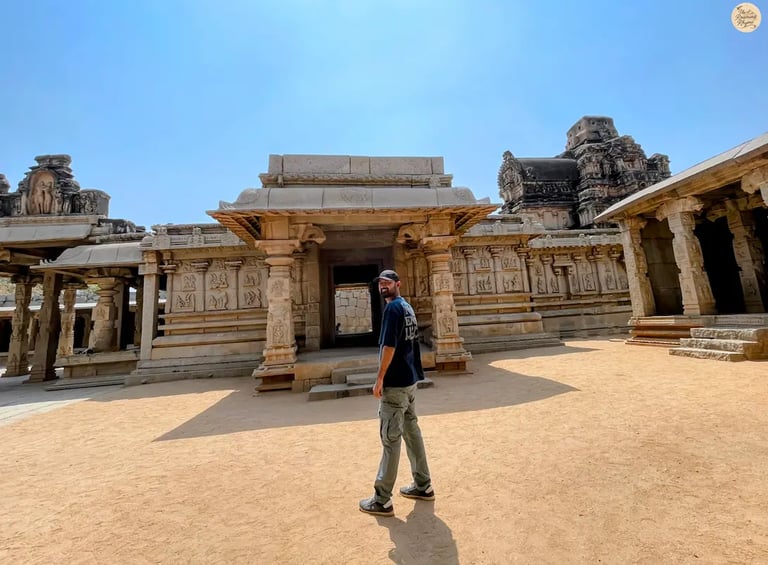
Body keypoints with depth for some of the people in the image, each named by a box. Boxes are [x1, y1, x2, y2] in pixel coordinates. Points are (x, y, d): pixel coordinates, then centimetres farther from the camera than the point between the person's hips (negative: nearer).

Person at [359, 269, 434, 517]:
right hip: (410, 379, 10)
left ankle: (382, 500, 11)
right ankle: (423, 486, 30)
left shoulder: (393, 307, -15)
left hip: (395, 382, -10)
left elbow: (389, 346, -22)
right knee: (412, 431, 18)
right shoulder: (407, 307, 14)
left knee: (390, 438, -1)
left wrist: (379, 378, -16)